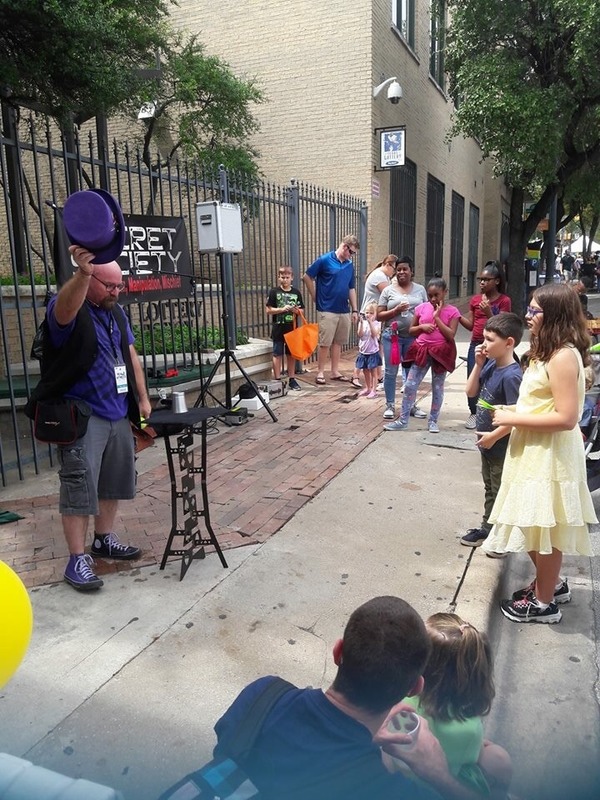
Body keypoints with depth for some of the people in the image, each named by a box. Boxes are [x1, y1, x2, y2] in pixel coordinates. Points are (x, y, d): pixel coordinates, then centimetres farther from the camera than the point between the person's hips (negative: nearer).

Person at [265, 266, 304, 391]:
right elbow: (269, 310, -6)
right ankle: (277, 380, 8)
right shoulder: (274, 292, -3)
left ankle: (292, 380, 18)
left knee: (291, 355, 10)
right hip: (278, 329, -3)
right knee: (277, 355, 3)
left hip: (292, 329, 3)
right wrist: (282, 309, -18)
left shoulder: (296, 292, 5)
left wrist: (296, 310, -13)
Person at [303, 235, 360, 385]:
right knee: (325, 343, -1)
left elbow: (351, 289, 16)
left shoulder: (350, 265, 10)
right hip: (327, 310, -5)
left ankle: (335, 372, 20)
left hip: (344, 311, 6)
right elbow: (307, 277, -3)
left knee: (338, 342, 11)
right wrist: (316, 298, -1)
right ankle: (320, 373, 8)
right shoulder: (324, 260, -7)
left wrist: (355, 310, 12)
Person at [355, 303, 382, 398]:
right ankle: (367, 388, 30)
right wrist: (361, 323, -18)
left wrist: (370, 322, -27)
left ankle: (374, 390, 5)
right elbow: (359, 335, -9)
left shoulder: (377, 324, -8)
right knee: (365, 371, 16)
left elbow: (374, 334, -23)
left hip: (373, 352, -4)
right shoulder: (362, 323, 2)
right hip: (363, 351, 5)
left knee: (373, 372, 2)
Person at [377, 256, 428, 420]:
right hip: (392, 336, -2)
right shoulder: (388, 290, 1)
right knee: (390, 372, 2)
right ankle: (390, 405, 14)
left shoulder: (420, 289, 7)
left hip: (413, 337, 2)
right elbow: (379, 316, 0)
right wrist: (396, 310, -15)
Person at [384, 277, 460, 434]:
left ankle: (433, 421, 20)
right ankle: (403, 420, 8)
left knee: (437, 388, 8)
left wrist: (437, 317, -14)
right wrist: (422, 327, -10)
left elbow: (451, 335, -13)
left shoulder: (452, 311, -4)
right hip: (422, 351, 3)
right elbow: (411, 330, 10)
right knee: (410, 385, 1)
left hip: (441, 353, -2)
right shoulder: (422, 308, 4)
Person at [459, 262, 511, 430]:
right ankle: (473, 413, 19)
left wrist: (488, 312, -24)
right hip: (475, 345, 4)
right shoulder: (475, 299, 8)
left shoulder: (504, 300, -4)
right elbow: (470, 325, 9)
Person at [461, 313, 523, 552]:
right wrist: (478, 365, -6)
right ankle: (488, 529, 38)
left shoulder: (511, 375, -25)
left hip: (502, 447, -8)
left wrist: (494, 436, -18)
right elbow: (471, 392, 5)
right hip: (487, 443, 8)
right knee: (490, 489, 23)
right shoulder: (490, 365, -2)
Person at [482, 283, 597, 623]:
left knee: (544, 528, 4)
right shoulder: (550, 352, 10)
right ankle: (552, 583, 39)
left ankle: (544, 602, 21)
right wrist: (516, 411, 4)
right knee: (539, 526, 20)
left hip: (549, 456, -10)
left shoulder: (563, 356, -21)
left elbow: (566, 418, -26)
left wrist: (514, 419, -20)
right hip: (536, 452, 10)